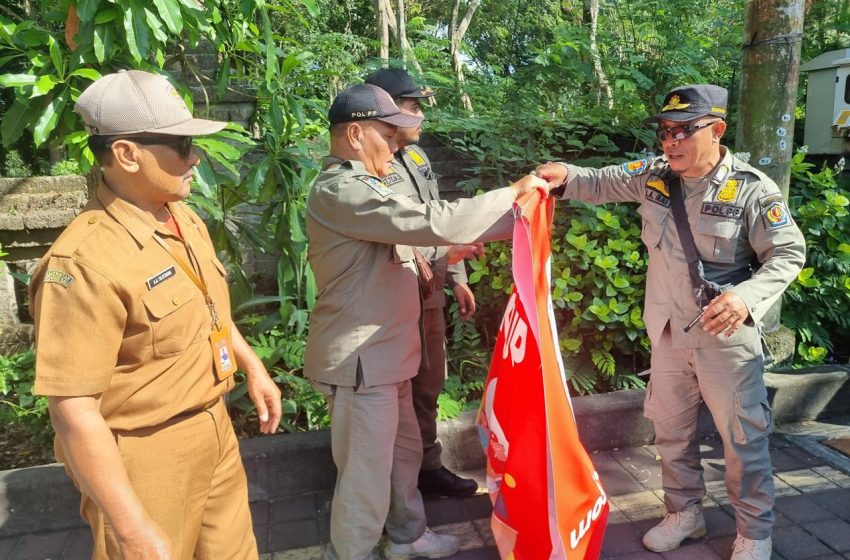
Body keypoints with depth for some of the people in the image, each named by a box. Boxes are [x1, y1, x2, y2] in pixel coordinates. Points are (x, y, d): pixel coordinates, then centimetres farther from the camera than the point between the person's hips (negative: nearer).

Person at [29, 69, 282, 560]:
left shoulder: (185, 218, 0)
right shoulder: (86, 260, -26)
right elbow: (73, 413, -26)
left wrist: (253, 367, 17)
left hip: (214, 430, 8)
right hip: (146, 455, -7)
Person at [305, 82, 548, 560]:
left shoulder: (358, 186, 14)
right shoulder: (340, 190, -21)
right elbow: (432, 222, -27)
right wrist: (512, 194, -18)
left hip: (384, 352, 10)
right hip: (360, 359, -10)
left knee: (404, 450, 23)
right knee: (367, 474, 4)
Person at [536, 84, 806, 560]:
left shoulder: (752, 189, -16)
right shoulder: (653, 176, -3)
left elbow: (789, 253, -11)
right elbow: (602, 185, 8)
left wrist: (749, 295, -28)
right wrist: (566, 176, -13)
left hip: (726, 335, -4)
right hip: (668, 331, 5)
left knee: (743, 438, 9)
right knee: (671, 429, 17)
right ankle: (686, 512, 39)